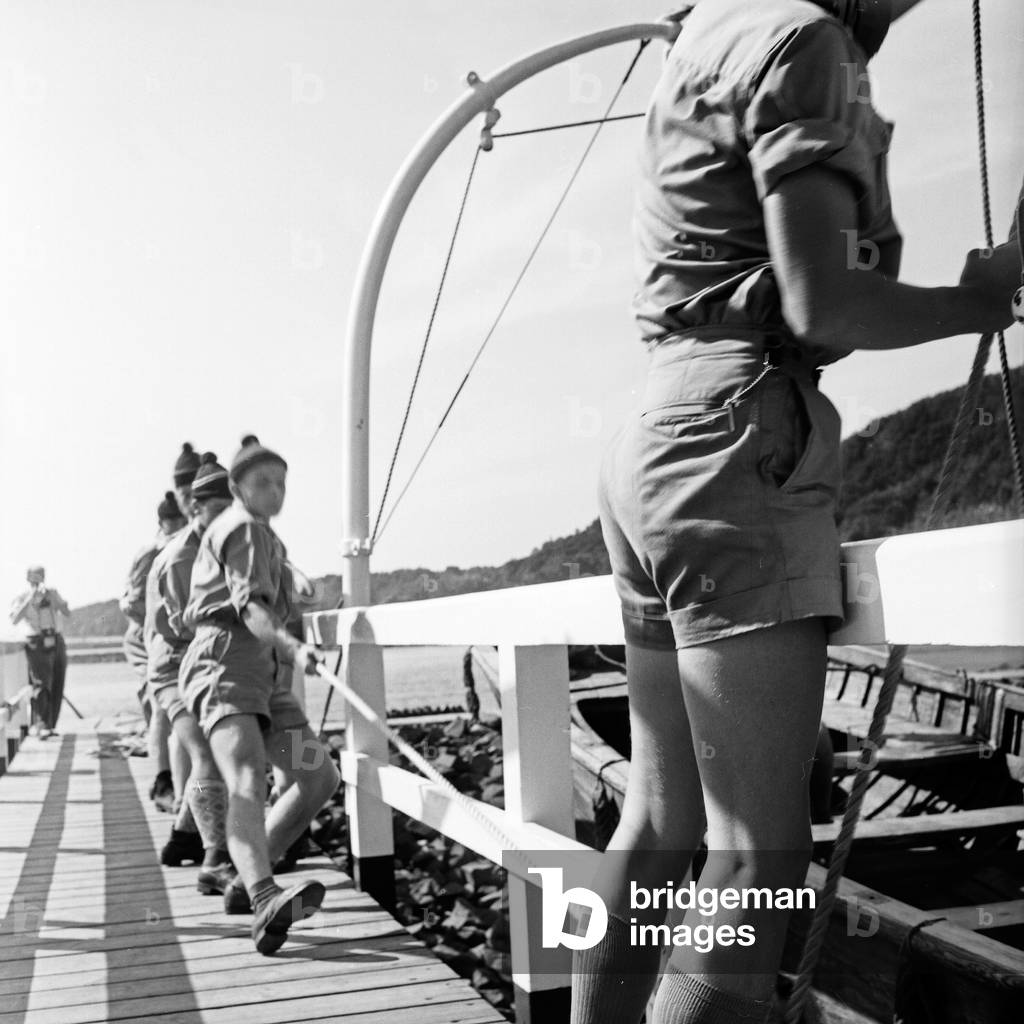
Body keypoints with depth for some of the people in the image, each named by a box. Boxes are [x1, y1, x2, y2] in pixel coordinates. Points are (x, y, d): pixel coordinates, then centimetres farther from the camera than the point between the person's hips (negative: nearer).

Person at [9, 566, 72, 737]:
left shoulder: (53, 593, 8)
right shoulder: (22, 599, 0)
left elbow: (68, 616, 0)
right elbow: (15, 620, -17)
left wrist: (54, 598, -13)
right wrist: (30, 599, -21)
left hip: (57, 645, 4)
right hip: (38, 647, -4)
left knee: (57, 688, 5)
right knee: (41, 685, -17)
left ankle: (50, 725, 15)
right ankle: (40, 725, -20)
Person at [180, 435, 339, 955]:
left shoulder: (262, 534, 26)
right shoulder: (243, 528, -4)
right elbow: (251, 606, -22)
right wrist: (292, 647, -40)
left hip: (264, 674, 10)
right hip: (225, 665, -10)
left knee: (320, 778, 6)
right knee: (248, 784, -31)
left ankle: (246, 883, 13)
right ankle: (265, 903, -51)